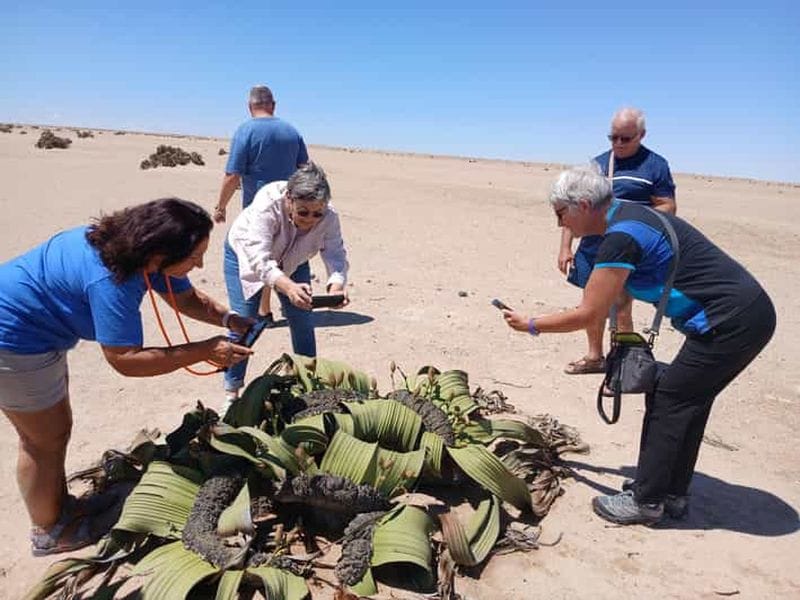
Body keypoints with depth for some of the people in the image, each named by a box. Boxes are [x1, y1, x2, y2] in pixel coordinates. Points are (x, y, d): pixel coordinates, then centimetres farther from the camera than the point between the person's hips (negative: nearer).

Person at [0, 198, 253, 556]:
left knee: (54, 428, 21)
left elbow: (187, 298, 2)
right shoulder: (109, 281, -37)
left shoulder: (141, 247, -11)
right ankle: (48, 533, 28)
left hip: (37, 327, 9)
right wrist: (205, 351, -33)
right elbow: (125, 359, -33)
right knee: (46, 438, 6)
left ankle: (60, 505, 41)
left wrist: (230, 320, -14)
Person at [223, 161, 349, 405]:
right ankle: (231, 391, 7)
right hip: (246, 255, -3)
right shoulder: (267, 205, -41)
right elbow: (259, 259, -48)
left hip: (292, 261, 3)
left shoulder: (328, 217, -30)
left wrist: (336, 286, -58)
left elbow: (336, 255, -36)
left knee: (303, 322, 1)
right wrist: (289, 287, -66)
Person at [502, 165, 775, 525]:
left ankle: (645, 500, 11)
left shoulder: (620, 237, -20)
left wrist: (531, 325, -5)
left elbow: (588, 315, -16)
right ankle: (672, 493, 27)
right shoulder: (629, 215, 10)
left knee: (670, 402, -1)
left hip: (732, 321, -10)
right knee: (688, 401, 15)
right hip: (749, 315, 10)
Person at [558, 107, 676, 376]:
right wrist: (565, 246, 6)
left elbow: (667, 208, -4)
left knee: (620, 311, -5)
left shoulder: (655, 165, -1)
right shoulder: (597, 163, 12)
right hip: (591, 246, 6)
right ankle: (594, 356, 32)